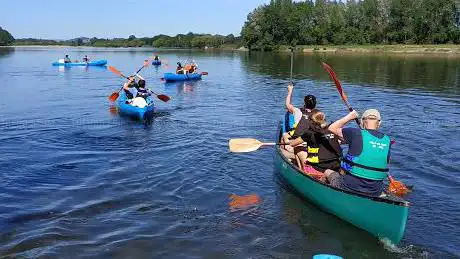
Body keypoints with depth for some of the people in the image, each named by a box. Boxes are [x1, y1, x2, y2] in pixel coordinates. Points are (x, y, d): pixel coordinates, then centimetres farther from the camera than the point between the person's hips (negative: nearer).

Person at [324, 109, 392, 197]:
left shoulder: (356, 134, -16)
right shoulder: (387, 141, -2)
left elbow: (332, 128, -4)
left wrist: (349, 116, 7)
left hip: (349, 187, -5)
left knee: (328, 172, 24)